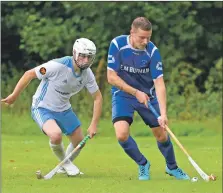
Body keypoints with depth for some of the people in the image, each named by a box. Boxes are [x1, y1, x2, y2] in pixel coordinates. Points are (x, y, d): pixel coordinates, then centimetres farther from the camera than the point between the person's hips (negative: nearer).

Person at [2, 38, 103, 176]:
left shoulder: (87, 74, -11)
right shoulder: (58, 66, -30)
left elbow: (98, 98, -1)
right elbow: (30, 74, -19)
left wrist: (94, 124, -8)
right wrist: (14, 95, -13)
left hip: (63, 110, 7)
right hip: (42, 109, -7)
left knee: (80, 142, 9)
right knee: (56, 135, -32)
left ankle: (64, 167, 40)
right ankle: (64, 162, -1)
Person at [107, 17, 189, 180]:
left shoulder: (152, 51, -19)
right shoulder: (117, 44, -20)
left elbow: (159, 83, -21)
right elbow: (111, 77, -15)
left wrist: (163, 113, -31)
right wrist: (136, 92, -21)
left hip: (148, 95, 1)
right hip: (123, 94, -1)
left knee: (162, 135, 3)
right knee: (122, 134, -20)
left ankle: (172, 167, 33)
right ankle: (143, 164, 7)